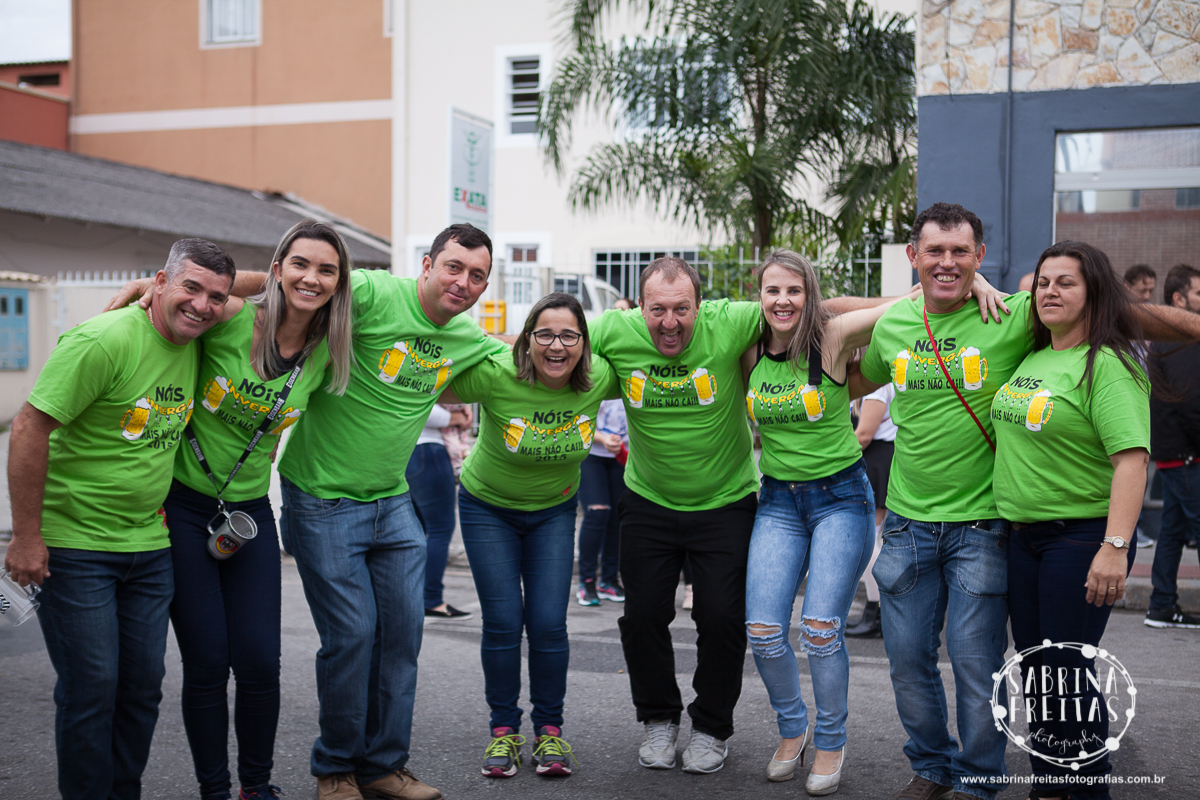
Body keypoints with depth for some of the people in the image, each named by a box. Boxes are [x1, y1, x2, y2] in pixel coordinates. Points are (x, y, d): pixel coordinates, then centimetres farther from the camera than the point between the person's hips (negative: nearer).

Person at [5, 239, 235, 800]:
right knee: (90, 689, -3)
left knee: (143, 686, 10)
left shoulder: (194, 347, 5)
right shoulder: (102, 340, -19)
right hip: (74, 546, -7)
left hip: (149, 546, 7)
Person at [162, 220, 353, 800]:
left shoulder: (326, 355, -2)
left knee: (260, 663, 0)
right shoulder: (230, 318, -15)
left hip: (250, 512, 3)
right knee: (206, 663, -1)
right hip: (180, 506, -3)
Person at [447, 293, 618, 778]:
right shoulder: (495, 376, -29)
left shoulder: (598, 379, -19)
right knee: (502, 621, -3)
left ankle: (549, 728, 15)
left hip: (554, 510, 2)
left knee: (548, 623, -4)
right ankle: (503, 729, 15)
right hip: (488, 506, -2)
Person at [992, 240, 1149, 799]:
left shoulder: (1108, 366, -13)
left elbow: (1131, 458, -23)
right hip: (1021, 537, 8)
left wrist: (1115, 547, -30)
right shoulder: (1029, 359, 10)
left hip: (1082, 537, -8)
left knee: (1067, 673, -3)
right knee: (1033, 669, 14)